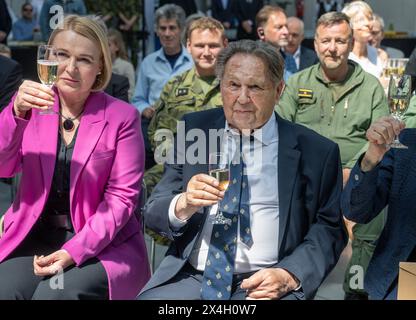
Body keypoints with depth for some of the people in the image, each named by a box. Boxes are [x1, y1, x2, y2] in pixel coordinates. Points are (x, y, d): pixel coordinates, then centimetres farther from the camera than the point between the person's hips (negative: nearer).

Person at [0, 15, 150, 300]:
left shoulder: (122, 116, -4)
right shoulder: (33, 106, 5)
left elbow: (121, 197, -7)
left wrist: (74, 251, -19)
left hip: (103, 244, -3)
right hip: (34, 237, 3)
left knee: (53, 294, -28)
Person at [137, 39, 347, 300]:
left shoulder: (316, 151, 3)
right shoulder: (193, 130, 9)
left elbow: (329, 229, 6)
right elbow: (153, 213, 8)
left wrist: (289, 276, -12)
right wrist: (183, 205, -15)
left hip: (265, 285, -1)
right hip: (190, 278, 1)